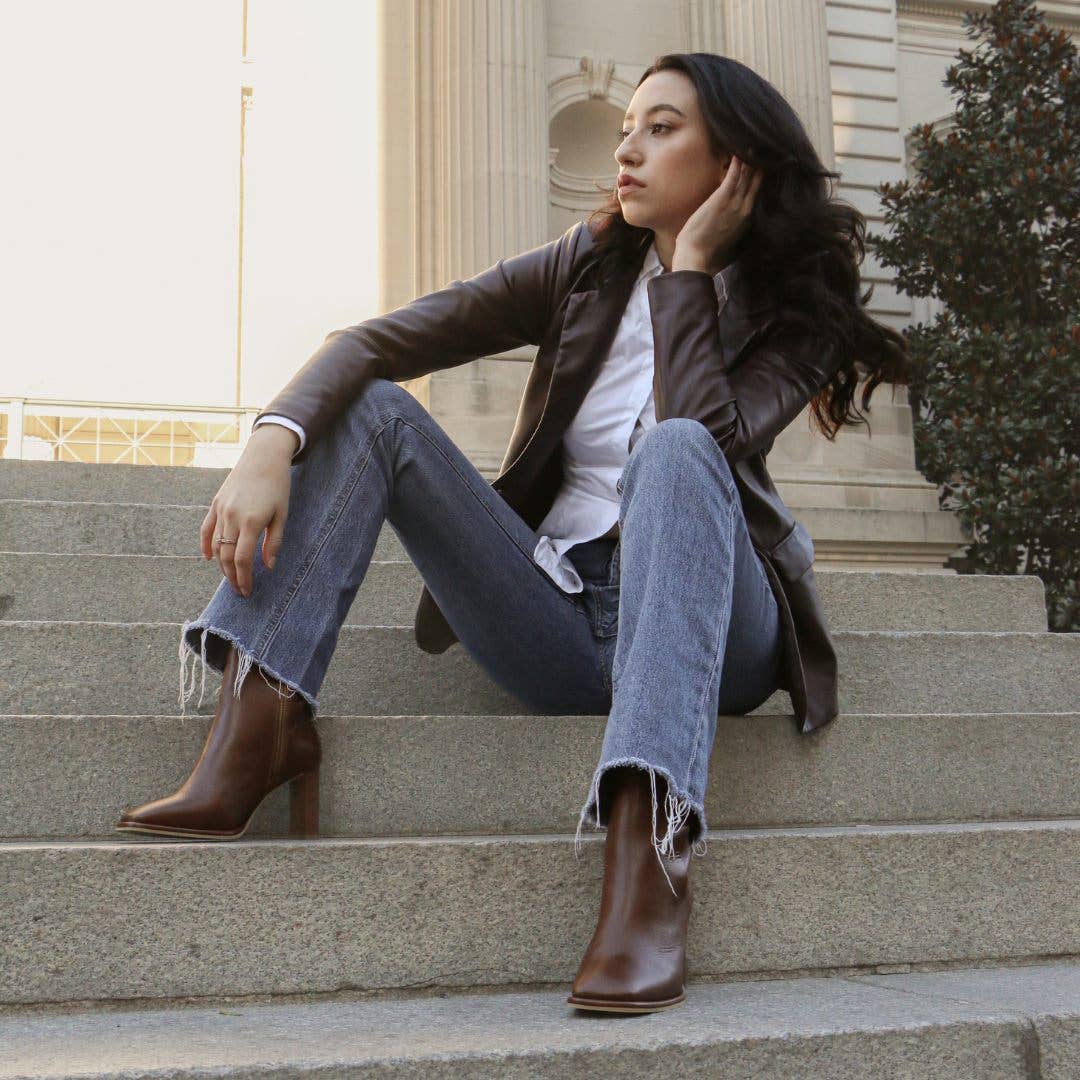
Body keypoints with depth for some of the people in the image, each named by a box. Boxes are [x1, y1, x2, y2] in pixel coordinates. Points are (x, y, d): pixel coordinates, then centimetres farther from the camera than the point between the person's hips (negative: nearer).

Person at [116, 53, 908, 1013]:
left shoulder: (792, 312, 2)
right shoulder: (588, 268, 7)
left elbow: (705, 435, -21)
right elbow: (376, 342, -5)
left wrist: (692, 265, -11)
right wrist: (273, 443, -22)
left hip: (713, 628, -2)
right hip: (562, 626, 3)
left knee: (674, 449, -34)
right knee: (370, 406, -11)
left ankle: (650, 844, -47)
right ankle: (257, 726, -28)